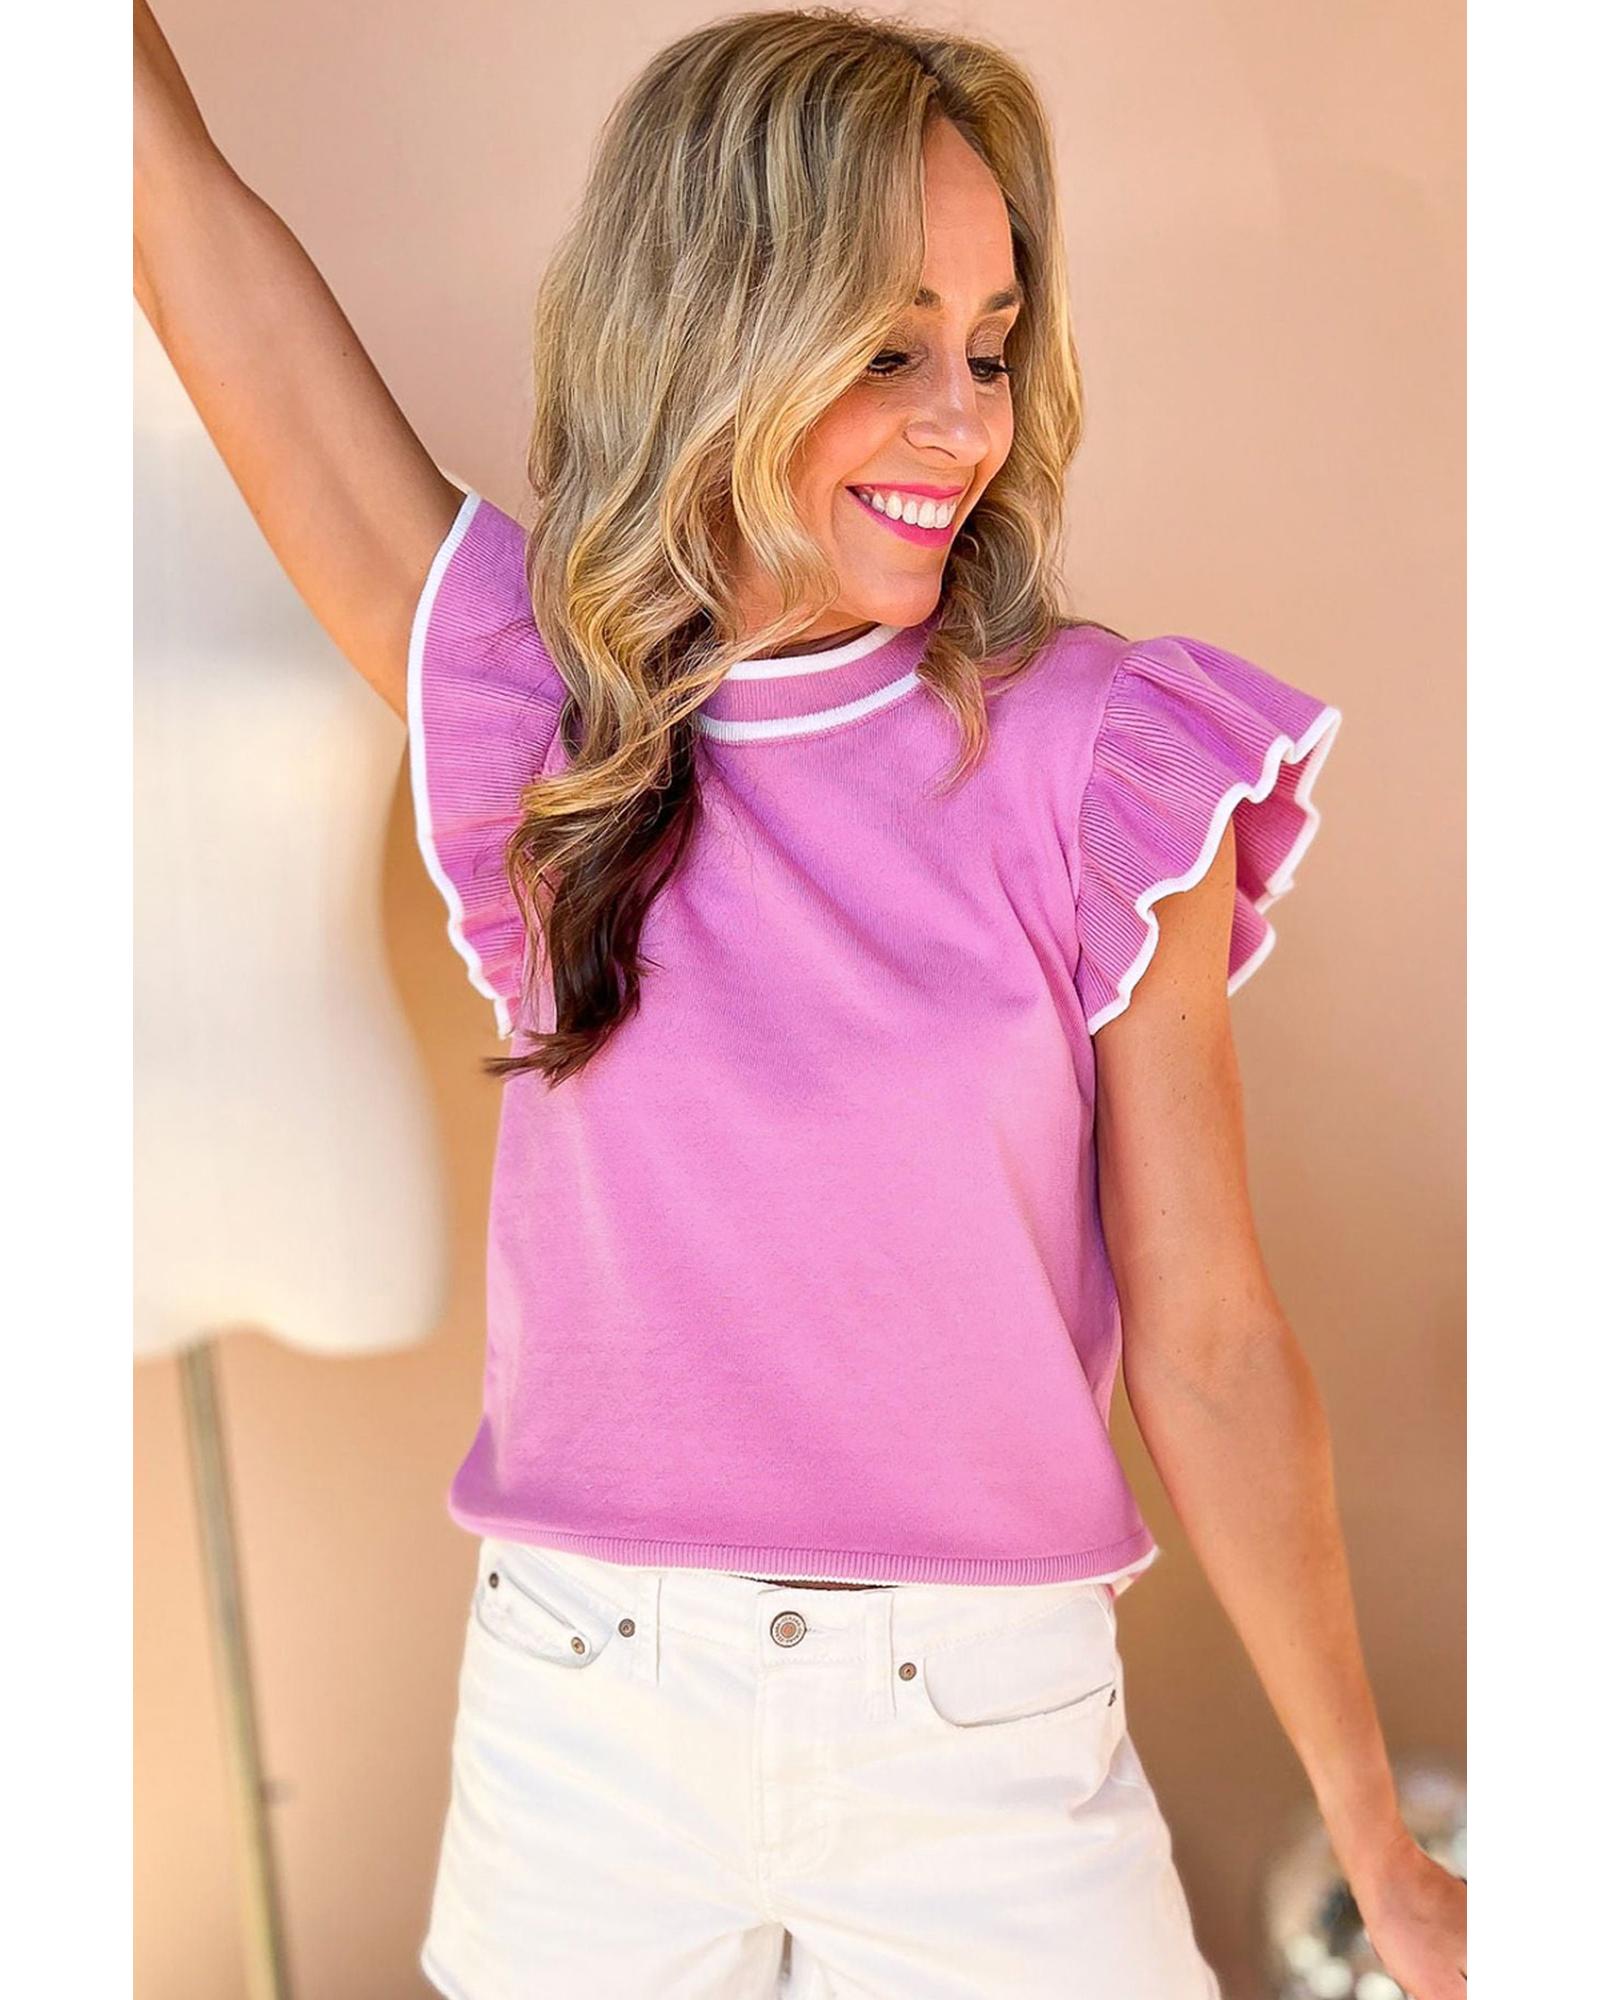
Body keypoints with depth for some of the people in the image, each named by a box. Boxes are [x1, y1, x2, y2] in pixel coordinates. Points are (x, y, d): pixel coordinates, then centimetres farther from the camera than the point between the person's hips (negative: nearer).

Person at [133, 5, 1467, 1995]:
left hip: (988, 1737, -1)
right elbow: (181, 208, -3)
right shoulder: (546, 728, -6)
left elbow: (1209, 1347, -5)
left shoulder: (1099, 770, -10)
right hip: (580, 1731, 2)